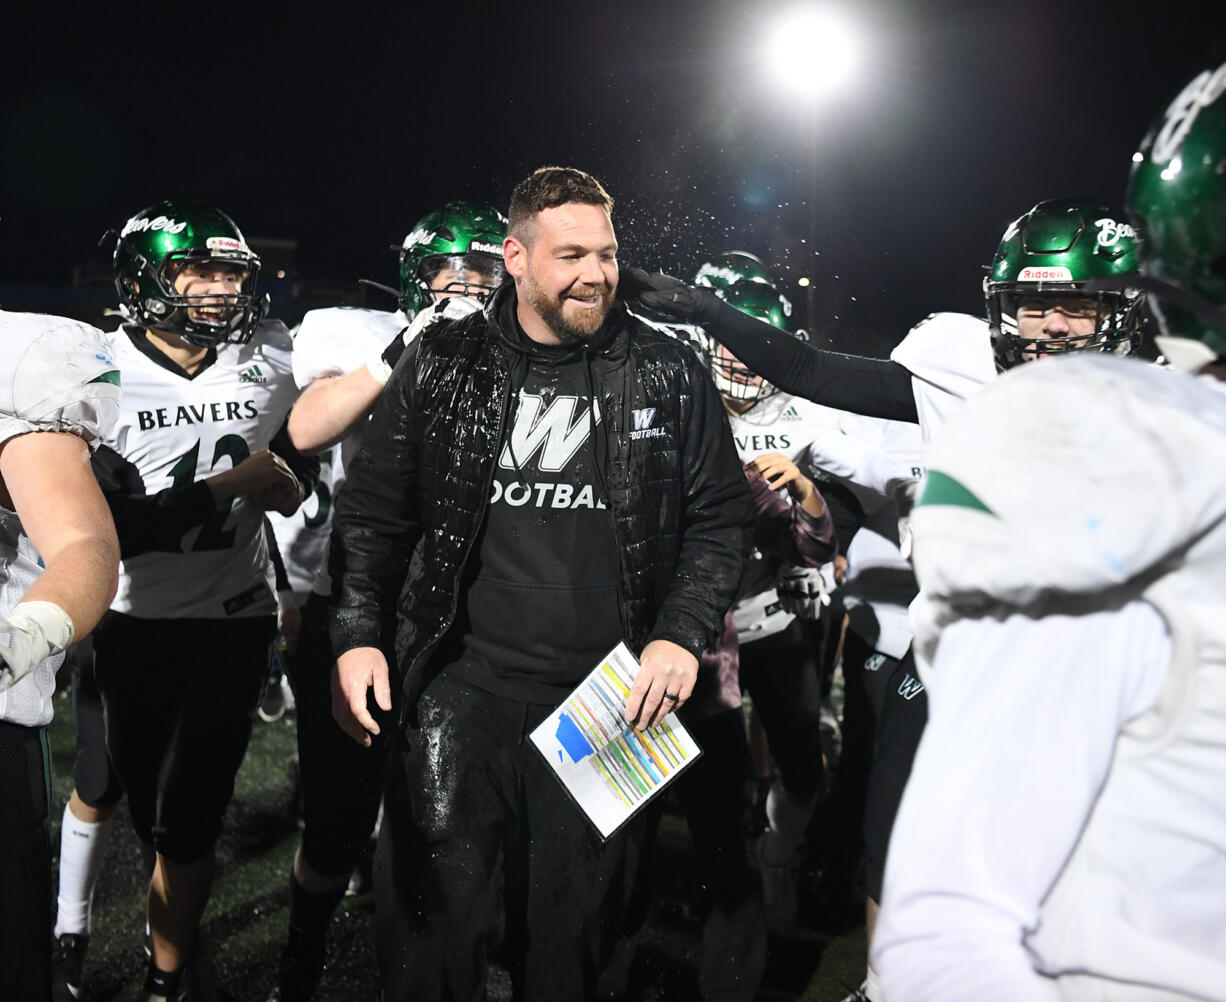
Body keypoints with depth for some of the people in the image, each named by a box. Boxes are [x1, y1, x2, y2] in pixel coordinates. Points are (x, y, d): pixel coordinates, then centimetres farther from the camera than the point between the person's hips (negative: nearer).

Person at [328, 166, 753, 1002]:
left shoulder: (670, 375, 2)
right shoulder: (442, 366, 3)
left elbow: (719, 516, 5)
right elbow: (373, 512, 8)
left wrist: (681, 635, -7)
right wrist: (357, 634, -2)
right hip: (460, 688, 0)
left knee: (572, 933, 13)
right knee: (435, 915, 4)